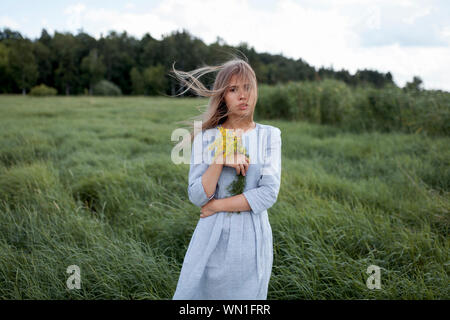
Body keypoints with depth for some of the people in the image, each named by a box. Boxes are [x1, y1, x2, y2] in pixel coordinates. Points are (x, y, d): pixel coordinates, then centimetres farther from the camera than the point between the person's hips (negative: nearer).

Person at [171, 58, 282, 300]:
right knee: (196, 293, 8)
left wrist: (217, 205, -9)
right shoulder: (206, 138, 0)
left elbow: (269, 193, -10)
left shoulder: (269, 136, -1)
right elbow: (197, 197, -7)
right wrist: (219, 160, -20)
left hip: (252, 238, 0)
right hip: (212, 237, 0)